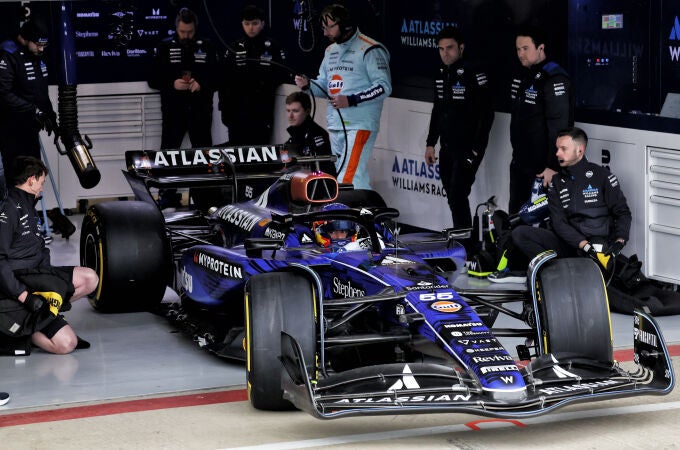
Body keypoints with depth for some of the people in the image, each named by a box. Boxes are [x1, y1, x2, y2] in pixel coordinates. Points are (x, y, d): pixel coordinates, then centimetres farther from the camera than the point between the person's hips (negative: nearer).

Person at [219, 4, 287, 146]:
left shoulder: (273, 48, 1)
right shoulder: (234, 49, 7)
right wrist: (225, 111, 4)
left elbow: (282, 76, 4)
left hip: (262, 113, -2)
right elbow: (225, 83, 8)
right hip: (237, 113, 2)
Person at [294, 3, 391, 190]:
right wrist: (307, 84, 1)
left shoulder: (369, 49, -8)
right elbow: (324, 85, 23)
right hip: (335, 126, 8)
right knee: (357, 180, 9)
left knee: (347, 181, -18)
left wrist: (351, 101, -20)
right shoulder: (331, 51, 17)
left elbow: (384, 87, -12)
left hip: (359, 125, -8)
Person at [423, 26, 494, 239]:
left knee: (457, 197, -14)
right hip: (447, 149, 7)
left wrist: (475, 149, -16)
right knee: (454, 199, 10)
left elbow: (486, 114, -13)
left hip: (468, 149, -7)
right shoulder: (441, 75, 12)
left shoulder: (474, 76, -12)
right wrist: (430, 143, 17)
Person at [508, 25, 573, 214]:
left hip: (542, 168, -9)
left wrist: (553, 166, -25)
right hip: (519, 163, 9)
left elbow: (559, 127, -22)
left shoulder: (554, 79, -17)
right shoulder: (521, 76, 12)